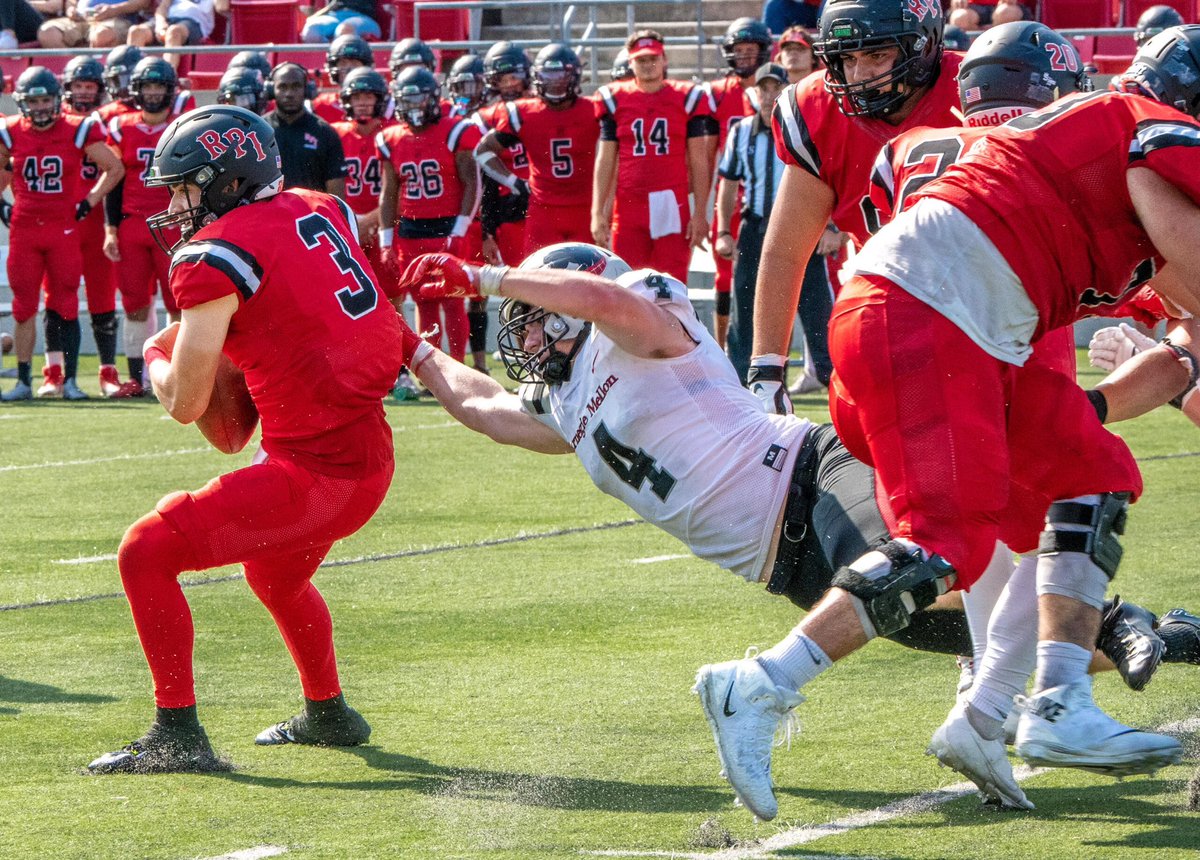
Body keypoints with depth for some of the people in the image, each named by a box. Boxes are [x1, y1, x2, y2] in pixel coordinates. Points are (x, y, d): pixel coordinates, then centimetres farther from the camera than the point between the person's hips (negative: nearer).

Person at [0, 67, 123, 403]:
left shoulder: (78, 131, -3)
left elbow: (114, 169, 6)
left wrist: (89, 202, -1)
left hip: (64, 228, -2)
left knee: (65, 307, -1)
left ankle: (68, 379, 4)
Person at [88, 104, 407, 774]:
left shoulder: (215, 258, -12)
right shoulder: (320, 211, 10)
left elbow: (186, 403, -10)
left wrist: (157, 356, 10)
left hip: (314, 469, -9)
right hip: (374, 456, 9)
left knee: (147, 555, -5)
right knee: (275, 574, 35)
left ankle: (179, 735, -5)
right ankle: (329, 714, 51)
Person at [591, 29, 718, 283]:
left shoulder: (687, 98, 5)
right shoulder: (615, 99, 8)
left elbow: (698, 161, 6)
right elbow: (605, 160, 9)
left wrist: (700, 213, 0)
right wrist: (598, 212, 2)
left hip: (673, 208, -1)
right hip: (628, 208, 1)